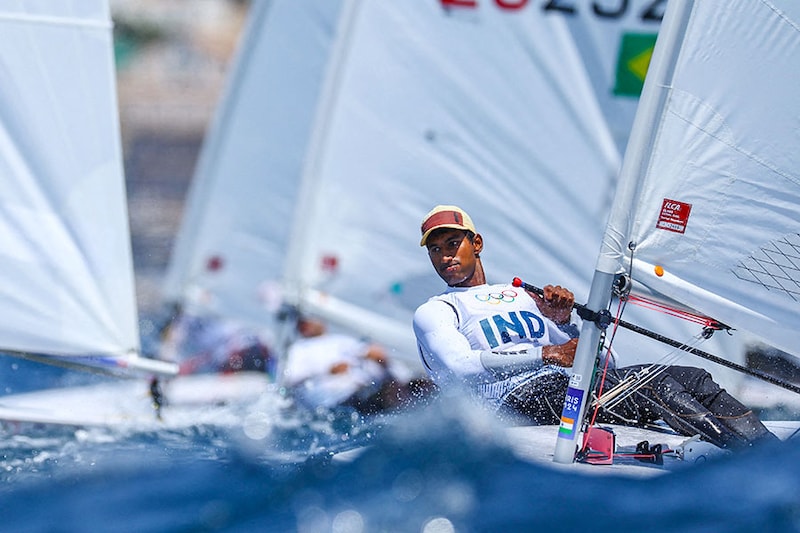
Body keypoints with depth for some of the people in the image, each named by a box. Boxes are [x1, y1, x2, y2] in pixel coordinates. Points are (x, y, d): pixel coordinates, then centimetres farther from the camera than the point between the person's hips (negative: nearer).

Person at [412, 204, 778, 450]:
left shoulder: (521, 295, 32)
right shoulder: (432, 313, 15)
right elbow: (459, 369, -8)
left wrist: (562, 322, 2)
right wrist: (546, 354, -14)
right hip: (517, 397, -7)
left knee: (692, 378, -12)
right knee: (650, 382, -27)